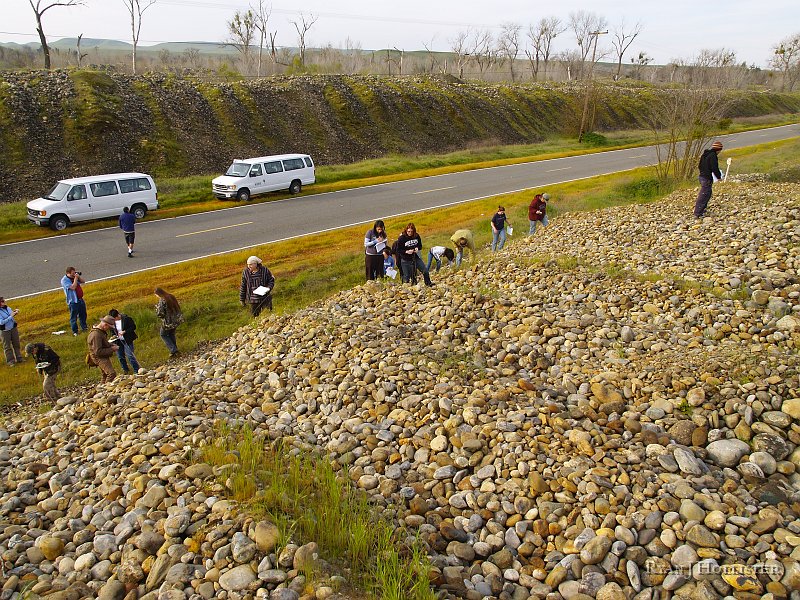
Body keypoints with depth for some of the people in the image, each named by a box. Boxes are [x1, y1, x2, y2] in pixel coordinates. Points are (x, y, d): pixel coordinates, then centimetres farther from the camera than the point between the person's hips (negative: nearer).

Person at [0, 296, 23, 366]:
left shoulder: (7, 307, -2)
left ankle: (19, 358, 27)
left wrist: (14, 312, -6)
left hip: (13, 328, 6)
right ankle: (10, 361, 16)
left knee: (16, 344, 15)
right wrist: (11, 316, -26)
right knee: (7, 347, 7)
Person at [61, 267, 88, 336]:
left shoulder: (74, 277, 5)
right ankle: (75, 331, 12)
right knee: (73, 317, 2)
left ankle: (84, 327, 39)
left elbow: (83, 281, 9)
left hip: (80, 299, 8)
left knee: (83, 315, 21)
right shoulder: (64, 280, -16)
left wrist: (79, 276, -8)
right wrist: (75, 278, -21)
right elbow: (73, 287, -25)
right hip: (73, 301, -7)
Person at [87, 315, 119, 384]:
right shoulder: (96, 334, -26)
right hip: (100, 358, -11)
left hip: (103, 357, 11)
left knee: (104, 376, 20)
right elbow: (98, 351, -28)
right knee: (112, 374, -22)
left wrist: (111, 345, 5)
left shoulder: (101, 331, 6)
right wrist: (111, 349, -21)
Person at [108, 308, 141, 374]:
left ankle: (137, 371, -2)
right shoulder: (112, 321, 0)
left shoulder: (126, 318, -15)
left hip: (127, 340, -6)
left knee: (130, 355, -10)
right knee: (120, 357, 11)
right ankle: (125, 371, 28)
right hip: (118, 341, 6)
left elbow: (133, 327, -12)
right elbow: (113, 331, 15)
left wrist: (124, 331, -22)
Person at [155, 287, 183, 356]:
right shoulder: (171, 297, 2)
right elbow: (178, 307, 12)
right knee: (171, 334, 27)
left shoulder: (162, 301, -21)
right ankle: (174, 349, 34)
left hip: (168, 322, -7)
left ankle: (173, 350, 8)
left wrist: (157, 308, -4)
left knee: (163, 334, 16)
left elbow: (159, 314, -22)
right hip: (177, 320, 7)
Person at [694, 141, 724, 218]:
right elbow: (715, 168, -18)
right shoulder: (713, 156, -17)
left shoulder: (705, 154, 12)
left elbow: (699, 166, 20)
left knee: (708, 194, 23)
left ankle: (702, 209, 31)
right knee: (703, 195, -6)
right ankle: (697, 214, -6)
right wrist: (719, 176, -4)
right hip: (707, 179, -10)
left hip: (702, 176, 10)